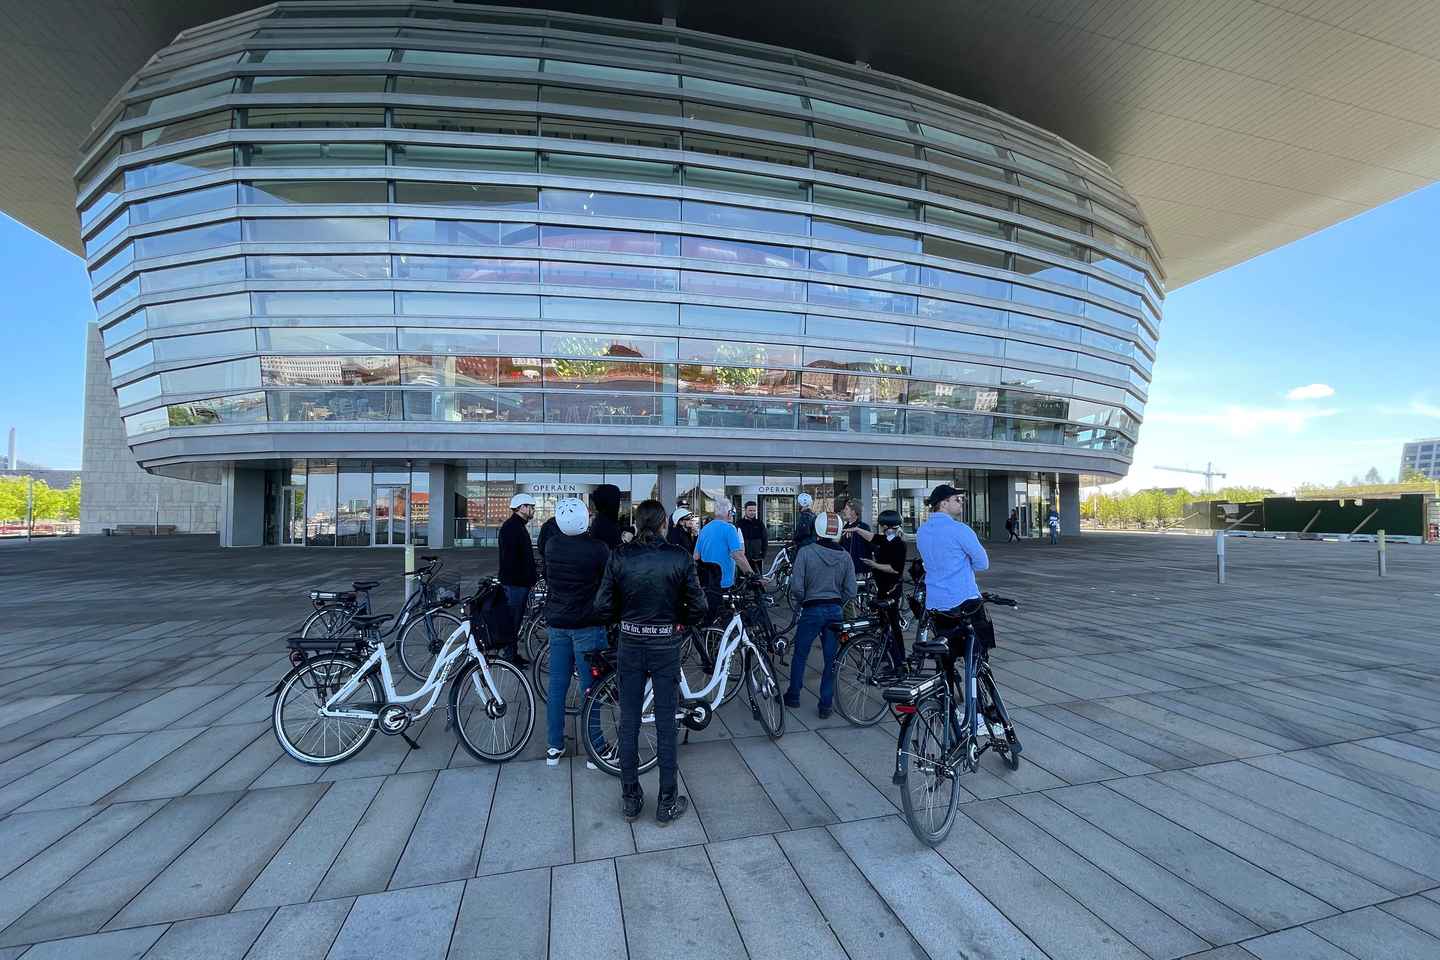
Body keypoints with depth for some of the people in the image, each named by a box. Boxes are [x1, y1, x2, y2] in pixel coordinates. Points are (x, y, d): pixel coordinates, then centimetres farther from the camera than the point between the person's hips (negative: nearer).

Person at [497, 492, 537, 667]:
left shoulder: (519, 526, 17)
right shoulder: (511, 527, -15)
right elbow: (510, 557, -23)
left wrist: (531, 578, 19)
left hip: (521, 582, 10)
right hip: (514, 582, -10)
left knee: (517, 620, 16)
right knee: (513, 620, -2)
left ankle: (513, 655, 25)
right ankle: (510, 657, 7)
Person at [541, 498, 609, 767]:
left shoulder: (551, 545, -1)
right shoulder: (598, 548, -17)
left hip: (557, 623, 5)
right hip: (588, 625, -5)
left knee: (556, 685, 13)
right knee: (590, 687, 3)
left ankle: (554, 747, 24)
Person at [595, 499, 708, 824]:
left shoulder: (619, 557, -8)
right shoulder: (680, 557, -11)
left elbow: (603, 605, -6)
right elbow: (698, 607, -10)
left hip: (630, 644, 2)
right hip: (666, 645, -1)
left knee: (629, 723, 14)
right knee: (666, 724, 10)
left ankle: (630, 800, 27)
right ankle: (667, 803, 21)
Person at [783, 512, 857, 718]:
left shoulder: (806, 552, -11)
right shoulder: (845, 556, -1)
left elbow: (796, 587, -15)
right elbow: (851, 591, -2)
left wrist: (803, 601, 3)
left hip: (812, 610, -3)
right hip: (835, 612, 3)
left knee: (800, 655, 15)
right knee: (831, 660, 11)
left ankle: (793, 696, 27)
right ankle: (826, 705, 18)